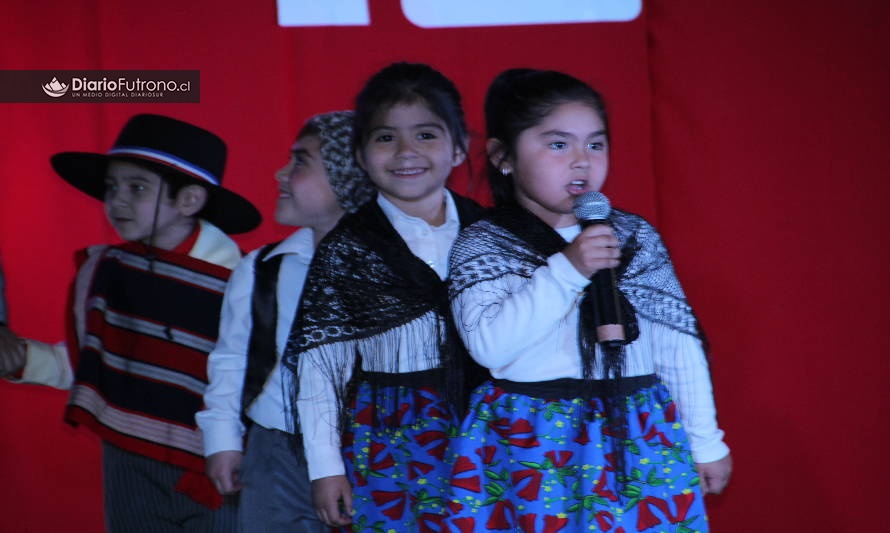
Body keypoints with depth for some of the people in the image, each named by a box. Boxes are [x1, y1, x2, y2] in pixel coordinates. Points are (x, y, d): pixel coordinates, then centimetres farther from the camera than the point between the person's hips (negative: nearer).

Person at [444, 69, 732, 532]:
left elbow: (677, 345, 10)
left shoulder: (637, 237, 7)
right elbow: (489, 345, -17)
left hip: (638, 447, 3)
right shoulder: (481, 245, -1)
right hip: (531, 454, -2)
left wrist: (704, 441, 11)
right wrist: (566, 269, -21)